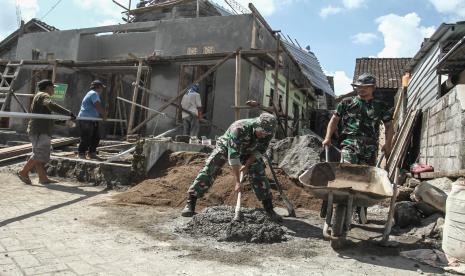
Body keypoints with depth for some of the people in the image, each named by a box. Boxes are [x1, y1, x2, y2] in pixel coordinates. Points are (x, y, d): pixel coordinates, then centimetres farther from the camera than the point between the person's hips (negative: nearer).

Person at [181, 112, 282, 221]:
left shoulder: (268, 132, -26)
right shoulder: (239, 129, -42)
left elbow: (260, 150, -10)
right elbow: (233, 156, -42)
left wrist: (247, 164, -22)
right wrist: (237, 182, -42)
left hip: (247, 151, 4)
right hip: (226, 147, -4)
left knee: (259, 175, -7)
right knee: (208, 171, -17)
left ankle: (269, 209, 7)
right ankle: (190, 203, -9)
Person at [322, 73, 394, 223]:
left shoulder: (381, 106, 15)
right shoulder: (347, 103, 12)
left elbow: (389, 126, 18)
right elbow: (334, 120, 14)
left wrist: (387, 144, 3)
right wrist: (328, 137, 2)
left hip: (370, 148, 2)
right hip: (349, 143, -2)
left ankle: (359, 210, 15)